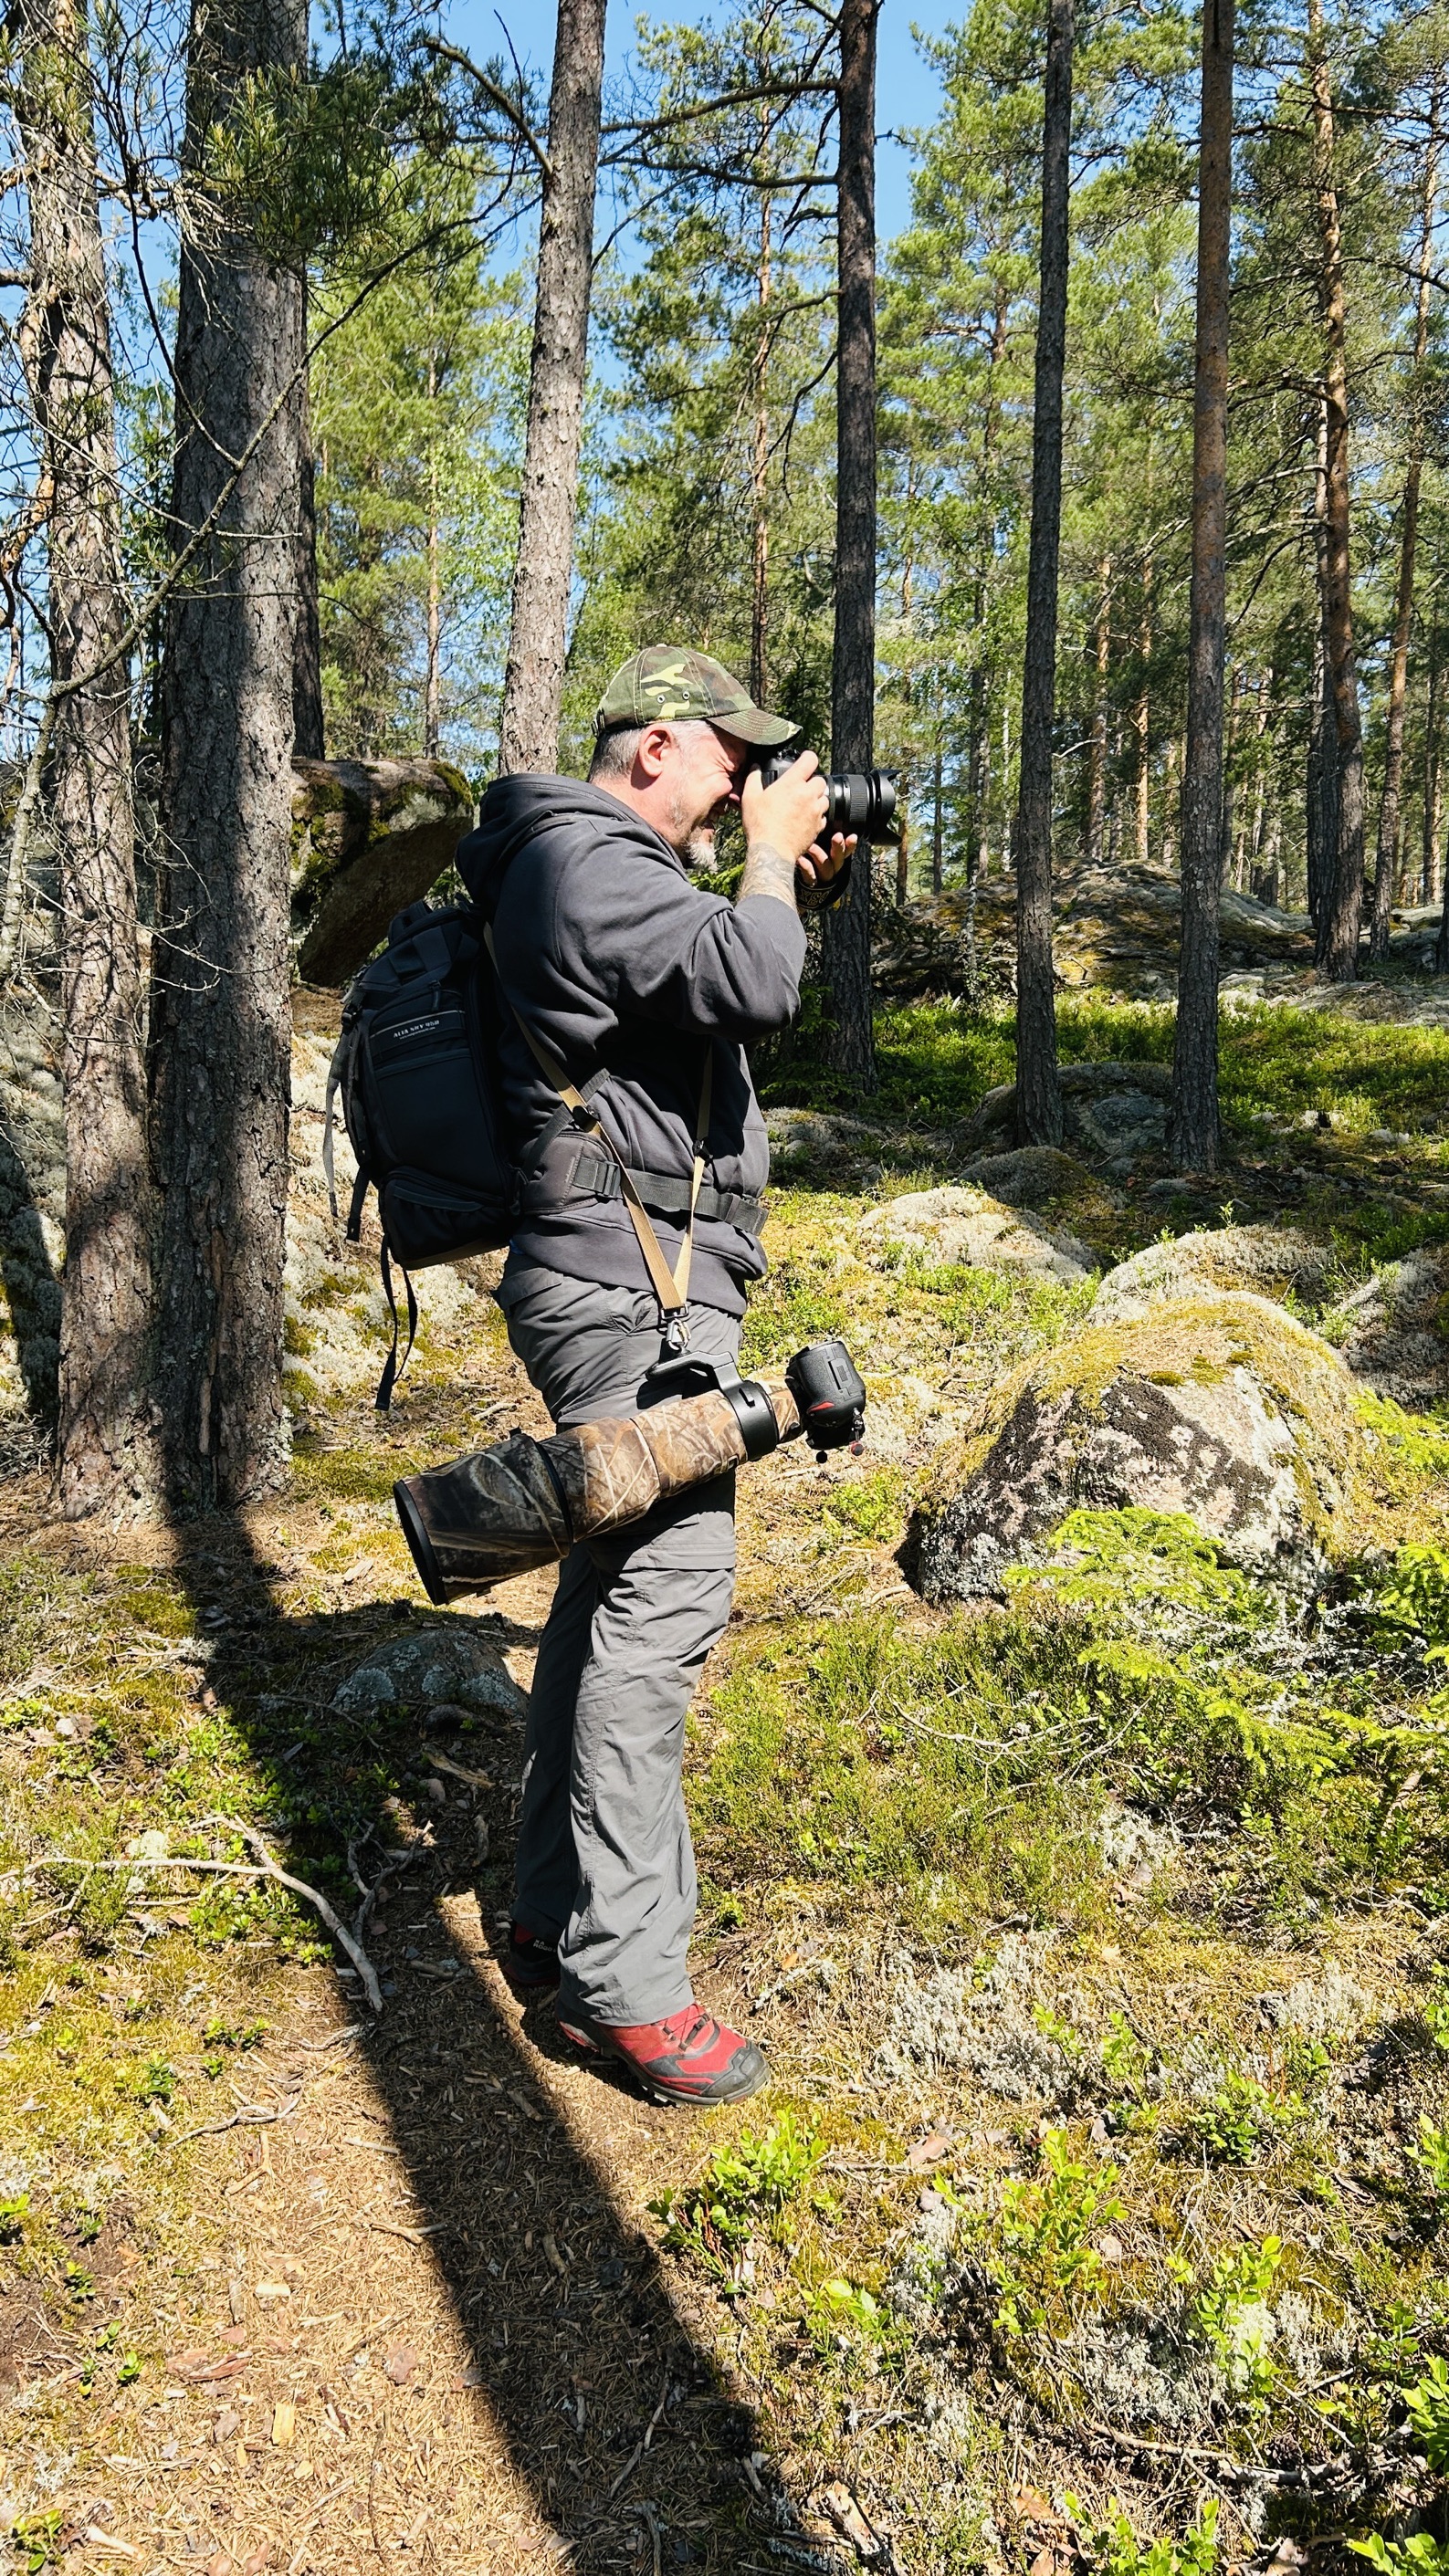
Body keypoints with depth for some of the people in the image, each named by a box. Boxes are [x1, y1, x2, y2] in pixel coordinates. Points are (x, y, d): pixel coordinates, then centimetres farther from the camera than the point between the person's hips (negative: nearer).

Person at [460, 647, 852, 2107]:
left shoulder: (609, 866, 22)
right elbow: (750, 986, -24)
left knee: (612, 1589, 13)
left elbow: (717, 999, 26)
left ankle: (554, 1920, 24)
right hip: (632, 1285, -11)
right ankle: (624, 1984, -5)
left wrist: (792, 893, 15)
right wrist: (772, 858, -6)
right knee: (665, 1593, -12)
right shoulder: (583, 857, -11)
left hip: (636, 1284, 11)